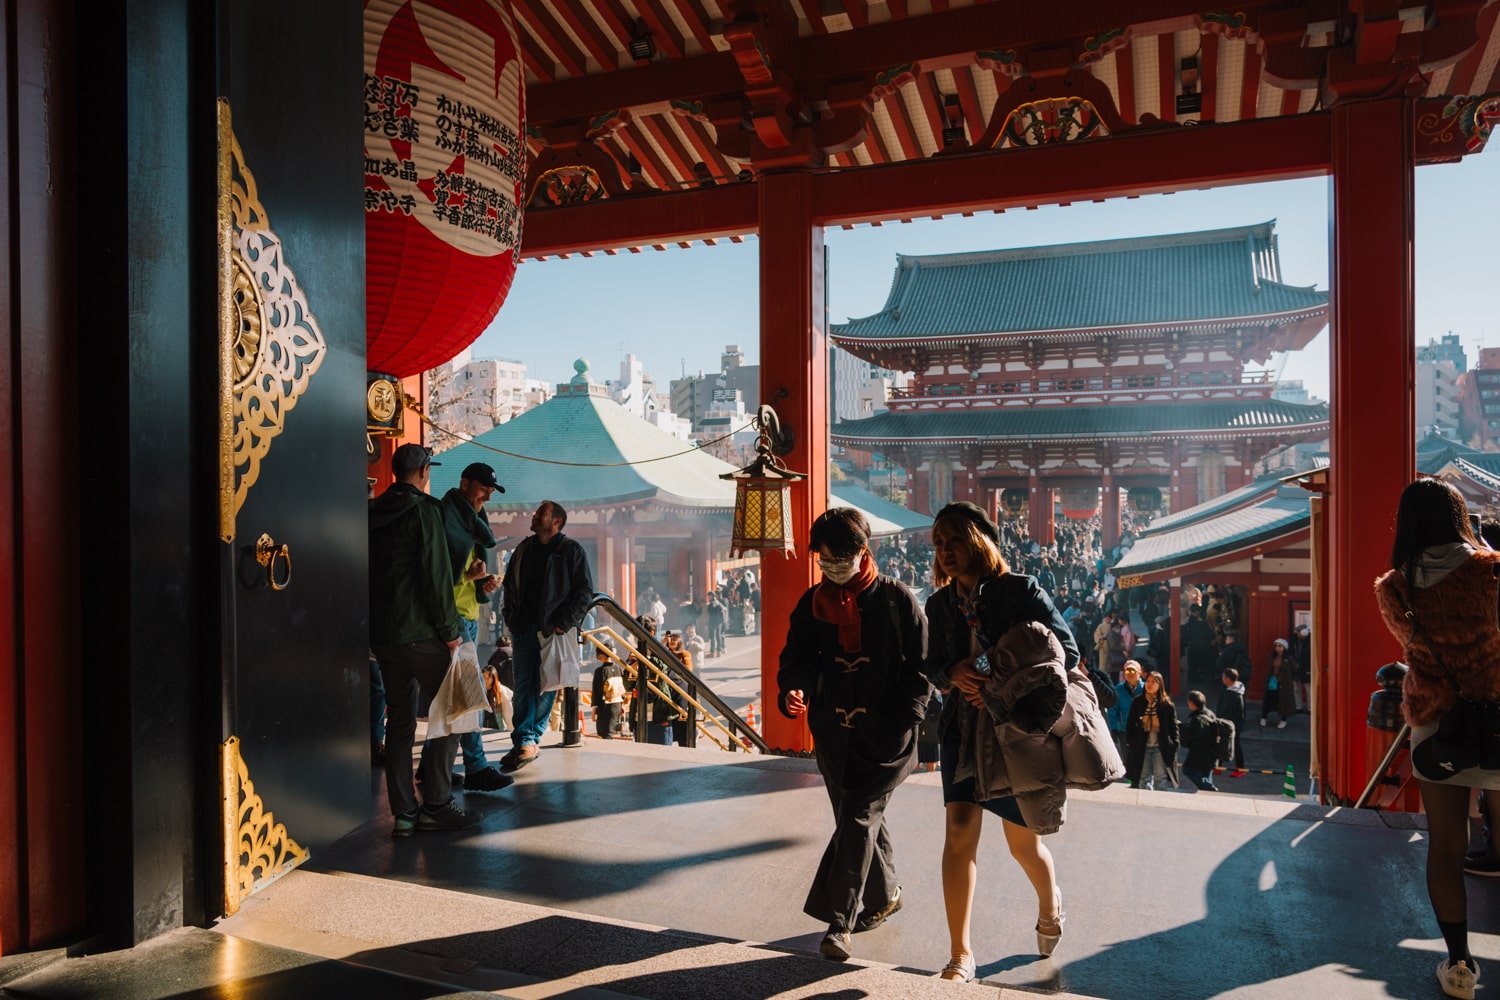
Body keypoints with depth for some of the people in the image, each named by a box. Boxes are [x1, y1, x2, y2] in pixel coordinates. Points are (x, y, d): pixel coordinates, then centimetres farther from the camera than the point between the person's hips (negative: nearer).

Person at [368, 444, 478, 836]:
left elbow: (370, 572, 16)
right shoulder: (424, 508, -9)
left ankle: (403, 813, 13)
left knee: (400, 719, 10)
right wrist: (450, 631, -11)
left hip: (382, 634, 7)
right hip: (420, 632, -7)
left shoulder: (373, 512, 12)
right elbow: (436, 573, -15)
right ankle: (436, 804, 2)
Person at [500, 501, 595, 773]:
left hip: (554, 631, -4)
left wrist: (564, 623, -12)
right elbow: (509, 586, 23)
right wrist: (511, 619, 10)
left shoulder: (571, 550, -1)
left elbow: (584, 592, -5)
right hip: (524, 629, 4)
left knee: (545, 687, -1)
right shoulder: (524, 549, 15)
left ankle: (527, 740, 6)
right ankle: (525, 742, 4)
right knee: (523, 686, 1)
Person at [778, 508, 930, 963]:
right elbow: (797, 657, 6)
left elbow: (921, 667, -3)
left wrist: (905, 718, -15)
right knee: (859, 819, 16)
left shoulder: (897, 600, -5)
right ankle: (885, 894, 38)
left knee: (858, 817, -10)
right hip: (833, 731, 5)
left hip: (885, 732, -4)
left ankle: (838, 921, -3)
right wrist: (791, 691, -16)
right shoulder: (813, 603, 5)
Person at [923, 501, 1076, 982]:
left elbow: (1066, 651, -9)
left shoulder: (1021, 590, -9)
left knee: (1023, 842, 12)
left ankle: (1050, 905, 46)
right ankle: (960, 954, 1)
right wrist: (953, 675, -14)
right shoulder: (940, 603, 3)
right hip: (962, 727, 3)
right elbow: (933, 666, 10)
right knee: (959, 832, -9)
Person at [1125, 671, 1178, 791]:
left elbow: (1173, 726, -3)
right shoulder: (1138, 703, 5)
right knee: (1144, 779, 10)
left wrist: (1175, 744, -11)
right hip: (1142, 747, 3)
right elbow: (1130, 724, 5)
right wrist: (1130, 742, -1)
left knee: (1160, 779, 3)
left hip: (1161, 747, -2)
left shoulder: (1167, 704, -2)